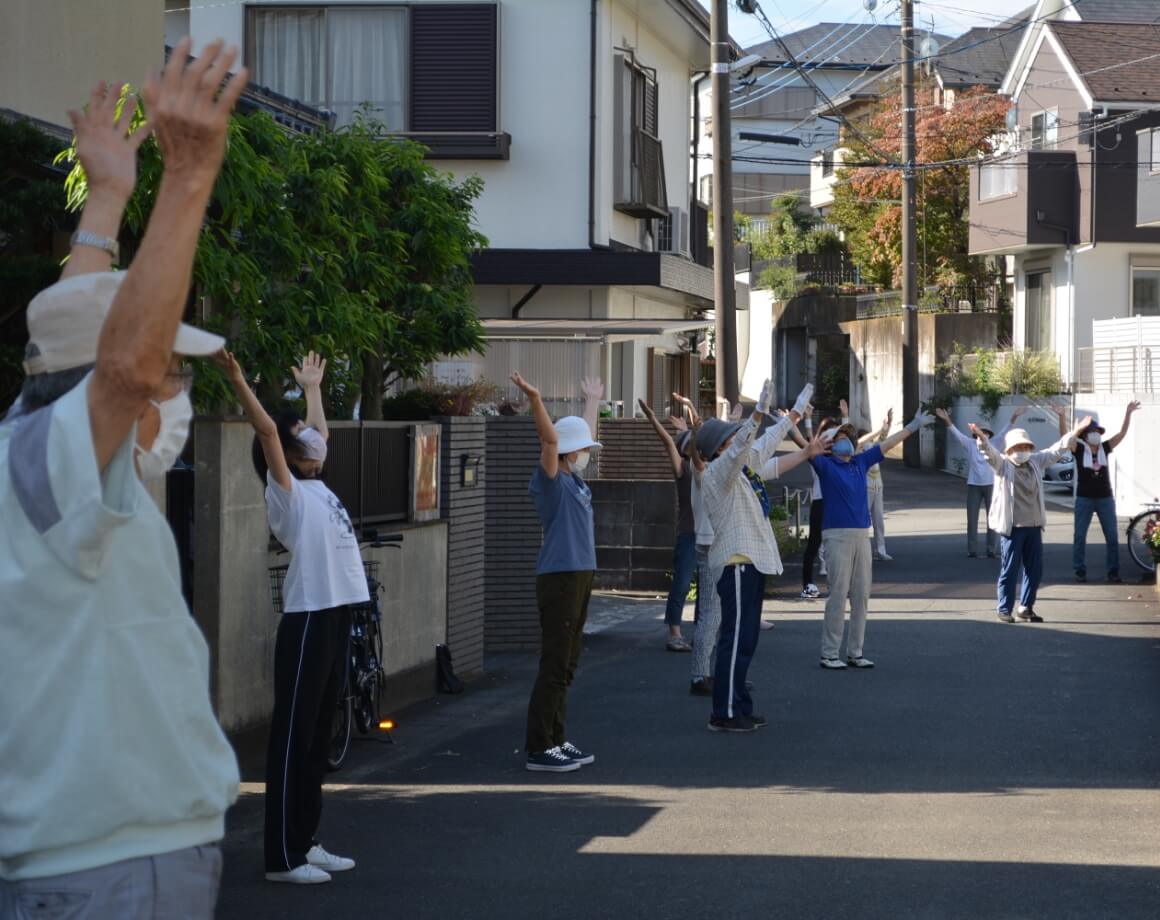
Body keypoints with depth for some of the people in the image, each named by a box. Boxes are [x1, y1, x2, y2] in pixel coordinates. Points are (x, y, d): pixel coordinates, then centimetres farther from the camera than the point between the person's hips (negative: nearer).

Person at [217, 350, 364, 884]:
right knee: (293, 737, -5)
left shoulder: (318, 488, 17)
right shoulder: (286, 494, -6)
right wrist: (238, 381, -26)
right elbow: (268, 430, -19)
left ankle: (305, 843, 20)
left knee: (318, 735, 13)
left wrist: (312, 388, 45)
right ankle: (283, 857, -3)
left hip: (337, 617, 9)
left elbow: (320, 431, 35)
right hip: (308, 620, -9)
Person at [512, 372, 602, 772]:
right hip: (559, 578, -10)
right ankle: (539, 748, -8)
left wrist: (591, 400, 44)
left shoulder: (576, 480, 15)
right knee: (554, 665, -9)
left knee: (566, 666, 13)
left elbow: (585, 436, 32)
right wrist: (535, 401, -40)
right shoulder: (552, 481, -9)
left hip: (580, 576, 10)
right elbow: (550, 440, -26)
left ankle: (556, 740, 19)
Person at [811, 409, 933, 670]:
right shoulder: (825, 465, -1)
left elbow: (887, 444, 22)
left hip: (861, 535, 6)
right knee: (838, 594, -7)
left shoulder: (860, 462, 14)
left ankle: (855, 652, 14)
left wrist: (913, 426, 30)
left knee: (861, 595, 6)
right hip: (837, 535, -6)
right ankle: (829, 654, -2)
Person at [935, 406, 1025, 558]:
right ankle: (972, 550, 8)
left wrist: (1014, 417, -18)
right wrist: (947, 420, -25)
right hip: (974, 485, 0)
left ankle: (991, 550, 10)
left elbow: (1003, 432, -5)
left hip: (991, 485, 0)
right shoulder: (970, 444, 0)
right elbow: (956, 433, -9)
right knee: (972, 519, 2)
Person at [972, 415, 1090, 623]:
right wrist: (982, 438, -43)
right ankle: (1005, 609, 8)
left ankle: (1025, 608, 20)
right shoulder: (1002, 464, -5)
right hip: (1012, 527, -6)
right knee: (1009, 570, -2)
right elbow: (991, 452, -23)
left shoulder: (1036, 462, 11)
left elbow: (1057, 450, 16)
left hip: (1034, 526, 6)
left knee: (1035, 570, 8)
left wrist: (1076, 432, 13)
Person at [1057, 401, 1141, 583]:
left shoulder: (1104, 448, 2)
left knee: (1112, 537, 3)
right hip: (1084, 499, -3)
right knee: (1079, 536, 3)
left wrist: (1128, 412, -10)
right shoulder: (1079, 449, -5)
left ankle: (1112, 571, 11)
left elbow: (1122, 433, -1)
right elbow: (1064, 436, -19)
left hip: (1105, 499, 3)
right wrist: (1062, 417, -33)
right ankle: (1080, 571, 13)